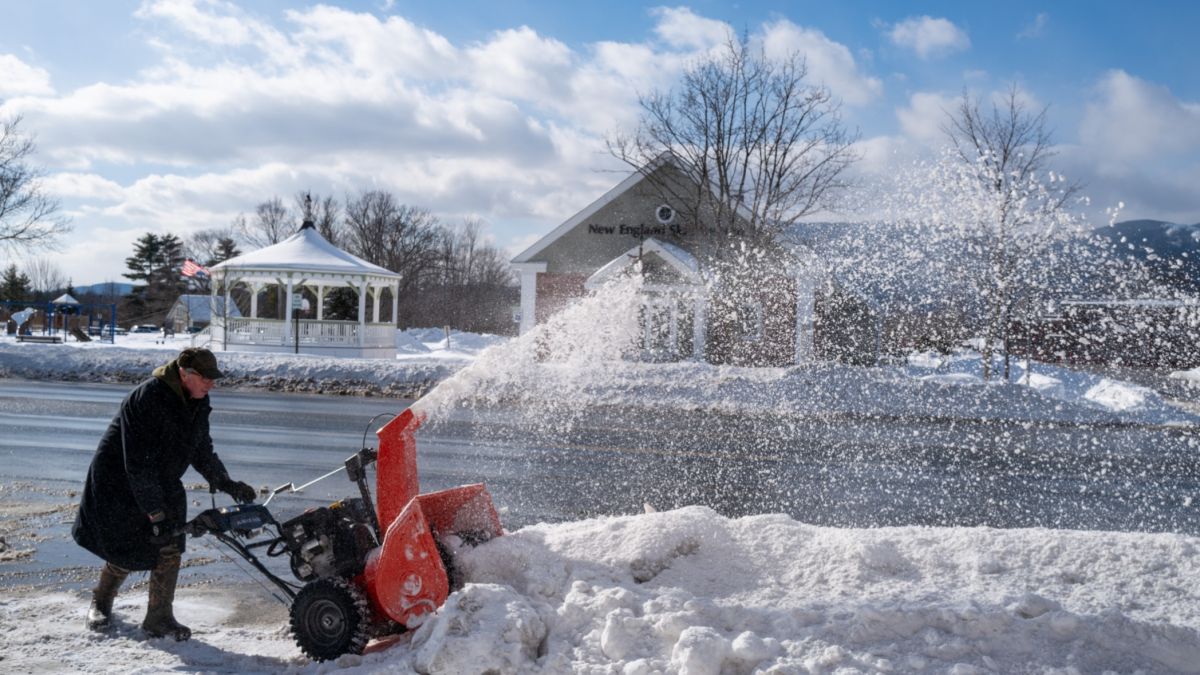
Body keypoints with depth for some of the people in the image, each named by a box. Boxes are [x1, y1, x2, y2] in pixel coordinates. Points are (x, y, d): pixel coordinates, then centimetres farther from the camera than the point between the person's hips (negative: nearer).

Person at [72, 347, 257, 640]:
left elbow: (203, 451, 9)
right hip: (119, 482, -6)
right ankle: (101, 603, 30)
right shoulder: (148, 398, -30)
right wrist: (155, 512, -30)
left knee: (170, 548, -4)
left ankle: (159, 618, 8)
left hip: (164, 485, 6)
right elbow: (138, 463, -30)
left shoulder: (197, 402, -5)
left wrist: (227, 484, -3)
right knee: (126, 551, 1)